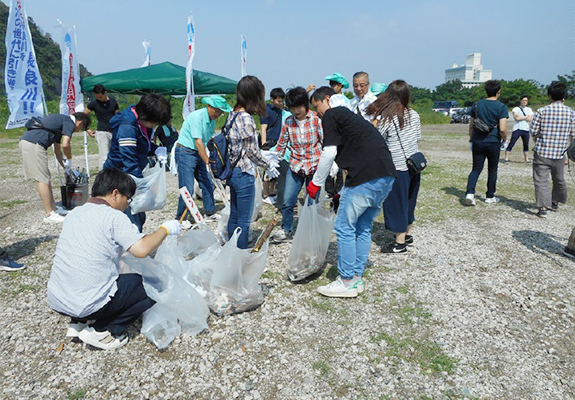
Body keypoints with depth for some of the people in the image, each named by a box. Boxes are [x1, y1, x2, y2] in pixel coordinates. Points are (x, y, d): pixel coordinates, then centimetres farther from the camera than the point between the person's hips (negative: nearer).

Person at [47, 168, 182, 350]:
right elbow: (142, 249, -23)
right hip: (87, 304, -8)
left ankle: (78, 323, 18)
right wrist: (165, 229, -7)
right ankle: (101, 332, 1)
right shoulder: (113, 217, -13)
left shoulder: (74, 213, 9)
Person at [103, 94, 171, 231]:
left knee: (140, 218, 16)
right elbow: (129, 161, -31)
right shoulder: (127, 127, -26)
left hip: (134, 175, 9)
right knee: (133, 223, -11)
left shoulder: (143, 123, 2)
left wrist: (157, 150, -3)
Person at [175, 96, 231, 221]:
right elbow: (198, 143, -25)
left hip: (198, 154, 9)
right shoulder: (197, 117, -21)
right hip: (185, 152, -9)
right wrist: (208, 162, -25)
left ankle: (210, 212, 25)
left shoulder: (212, 120, 7)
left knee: (208, 184, 10)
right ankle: (180, 219, 3)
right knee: (187, 189, -10)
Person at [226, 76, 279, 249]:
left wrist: (265, 158, 15)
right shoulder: (246, 118, -19)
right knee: (244, 220, 3)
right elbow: (251, 151, -16)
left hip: (232, 171, 9)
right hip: (243, 173, -9)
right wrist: (268, 165, -1)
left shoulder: (233, 114, 8)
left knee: (234, 216, 18)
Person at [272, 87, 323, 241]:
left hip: (314, 165, -2)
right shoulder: (288, 122, 2)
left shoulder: (316, 119, -7)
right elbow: (282, 144, 9)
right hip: (295, 165, 3)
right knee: (287, 200, -1)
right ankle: (286, 228, 24)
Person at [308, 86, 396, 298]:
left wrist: (316, 183, 5)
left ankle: (347, 282, 11)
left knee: (344, 227, 2)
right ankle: (357, 278, 25)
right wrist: (344, 191, 30)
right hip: (386, 176, 9)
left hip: (367, 176, -9)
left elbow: (329, 153, -7)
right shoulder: (349, 115, 29)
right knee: (363, 228, 17)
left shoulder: (331, 115, 3)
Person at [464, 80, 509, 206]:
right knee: (492, 170, 12)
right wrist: (504, 139, 3)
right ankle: (490, 197, 21)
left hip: (478, 142, 3)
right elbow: (502, 129, -14)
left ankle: (470, 193, -14)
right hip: (493, 142, -2)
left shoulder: (476, 105, 4)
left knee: (476, 169, 6)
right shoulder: (501, 107, -7)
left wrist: (472, 140, 18)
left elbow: (471, 126, 9)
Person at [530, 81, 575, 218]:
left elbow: (533, 132, -5)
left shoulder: (542, 111, -8)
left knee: (541, 180, -3)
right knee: (559, 179, 21)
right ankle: (555, 202, 37)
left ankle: (543, 207, -15)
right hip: (560, 153, 3)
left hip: (542, 152, -3)